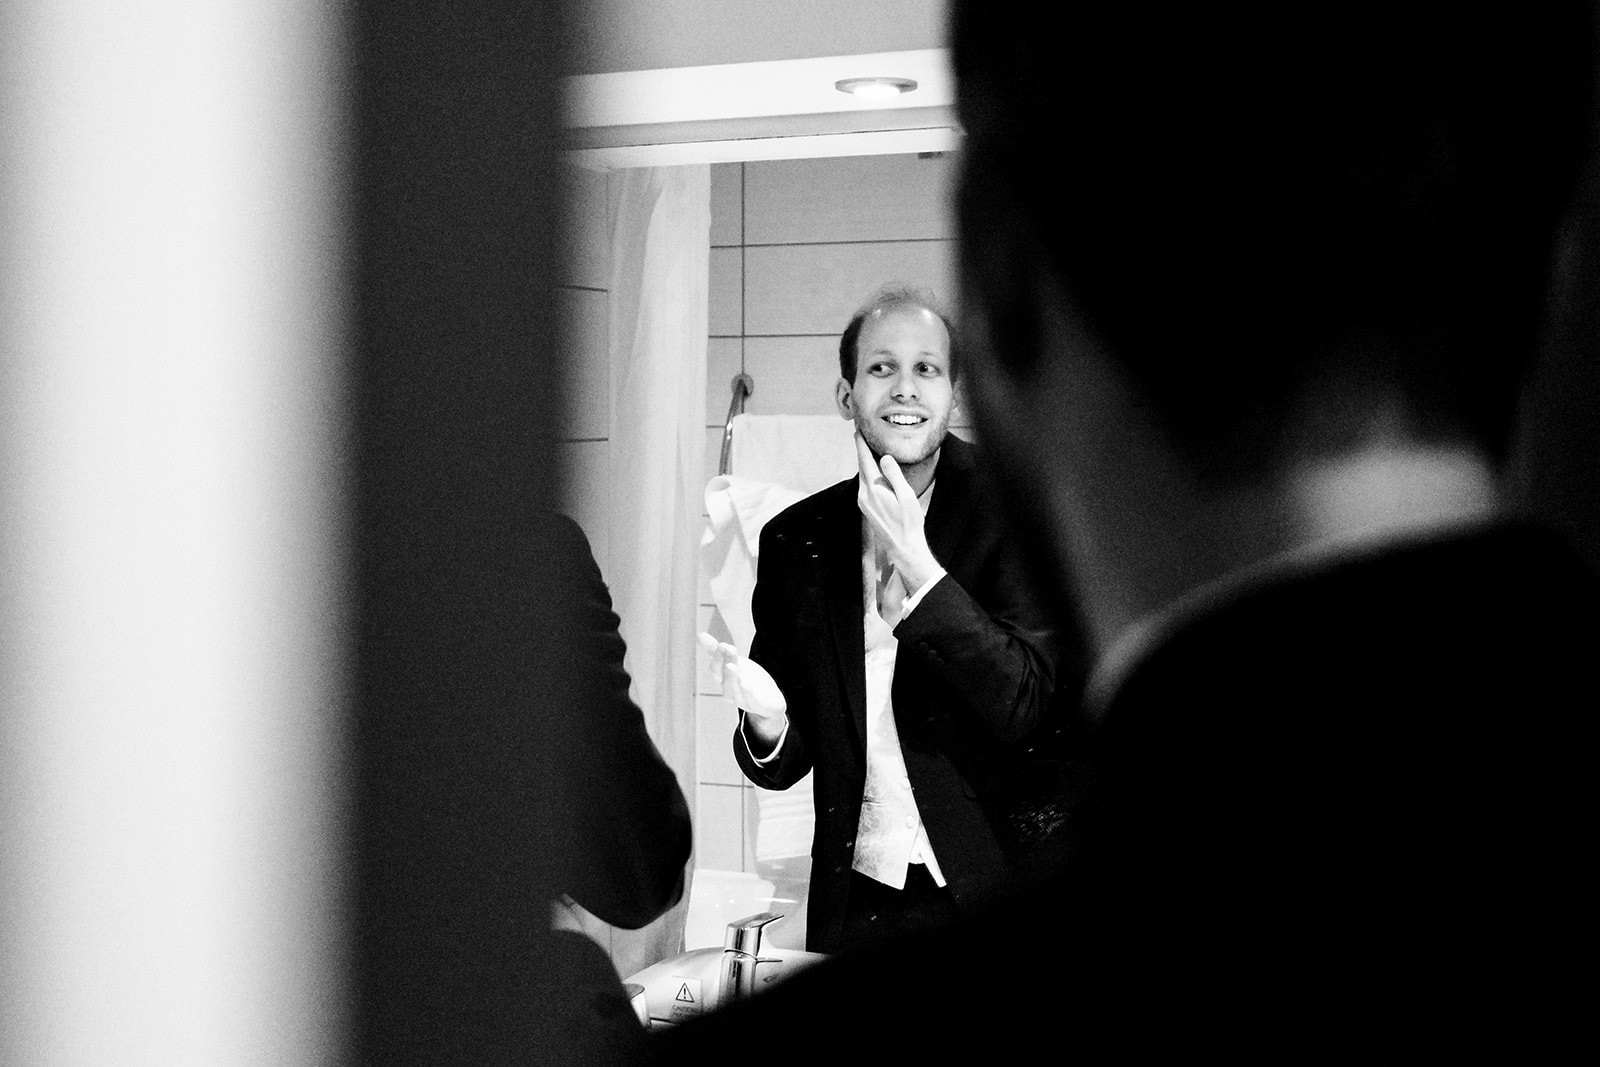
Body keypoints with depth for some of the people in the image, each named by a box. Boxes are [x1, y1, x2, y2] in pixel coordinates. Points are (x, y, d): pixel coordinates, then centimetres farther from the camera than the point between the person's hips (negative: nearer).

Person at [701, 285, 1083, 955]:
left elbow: (1024, 707, -16)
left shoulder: (1010, 517, -6)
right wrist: (765, 722, -16)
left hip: (990, 900, -2)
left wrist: (916, 562, -19)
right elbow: (784, 766, 8)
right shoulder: (796, 539, 3)